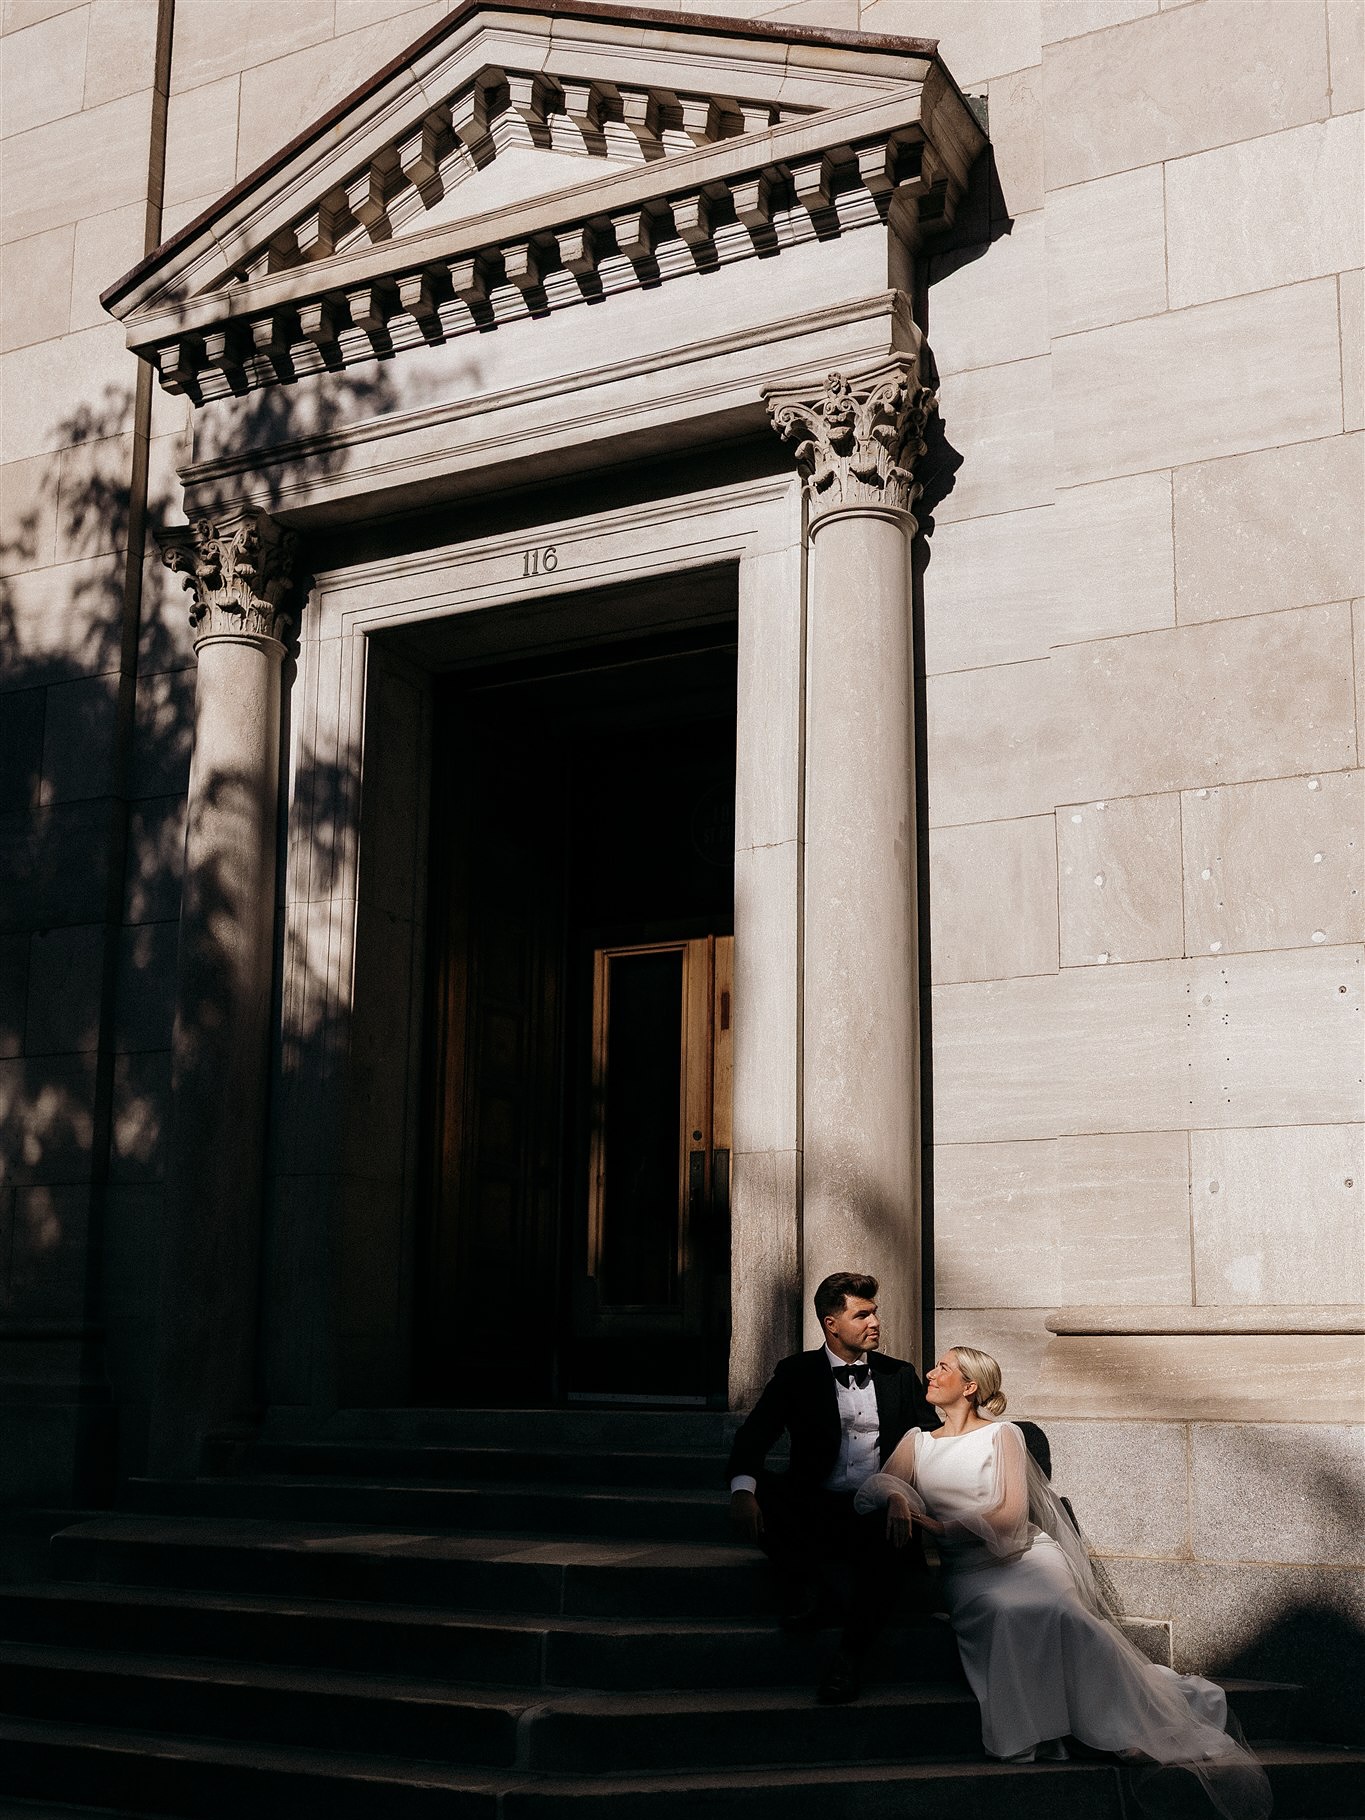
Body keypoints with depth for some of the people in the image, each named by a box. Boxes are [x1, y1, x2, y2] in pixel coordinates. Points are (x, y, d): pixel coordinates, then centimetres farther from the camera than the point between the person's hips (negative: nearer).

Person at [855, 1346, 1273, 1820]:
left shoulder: (1001, 1435, 8)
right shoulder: (916, 1442, 21)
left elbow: (1010, 1514, -3)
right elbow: (877, 1483, 6)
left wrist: (941, 1526, -15)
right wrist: (896, 1497, -18)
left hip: (1022, 1552, -2)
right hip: (967, 1570, 2)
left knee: (1052, 1610, -33)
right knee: (1007, 1611, -34)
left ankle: (1136, 1732, -28)